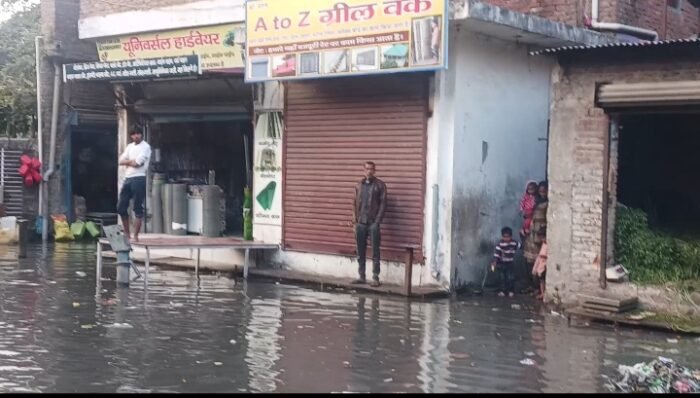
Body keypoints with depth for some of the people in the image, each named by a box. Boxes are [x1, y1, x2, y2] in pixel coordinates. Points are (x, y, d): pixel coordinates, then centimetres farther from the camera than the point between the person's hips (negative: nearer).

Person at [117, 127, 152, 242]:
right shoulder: (130, 146, 18)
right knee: (121, 207, 7)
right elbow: (121, 161, 10)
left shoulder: (145, 146, -3)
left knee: (138, 209, -4)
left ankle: (135, 235, -2)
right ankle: (126, 233, 18)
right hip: (127, 178, 7)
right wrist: (132, 161, -6)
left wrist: (128, 161, 3)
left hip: (139, 179, -7)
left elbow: (138, 162, -14)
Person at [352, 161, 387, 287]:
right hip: (360, 223, 5)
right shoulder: (359, 185, 13)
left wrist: (377, 221, -12)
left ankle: (375, 278, 0)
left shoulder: (380, 185, -1)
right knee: (360, 252, 7)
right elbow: (355, 202, 14)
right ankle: (361, 277, 15)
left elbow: (383, 203, -5)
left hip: (373, 223, -4)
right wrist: (355, 219, 4)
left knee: (375, 252, -3)